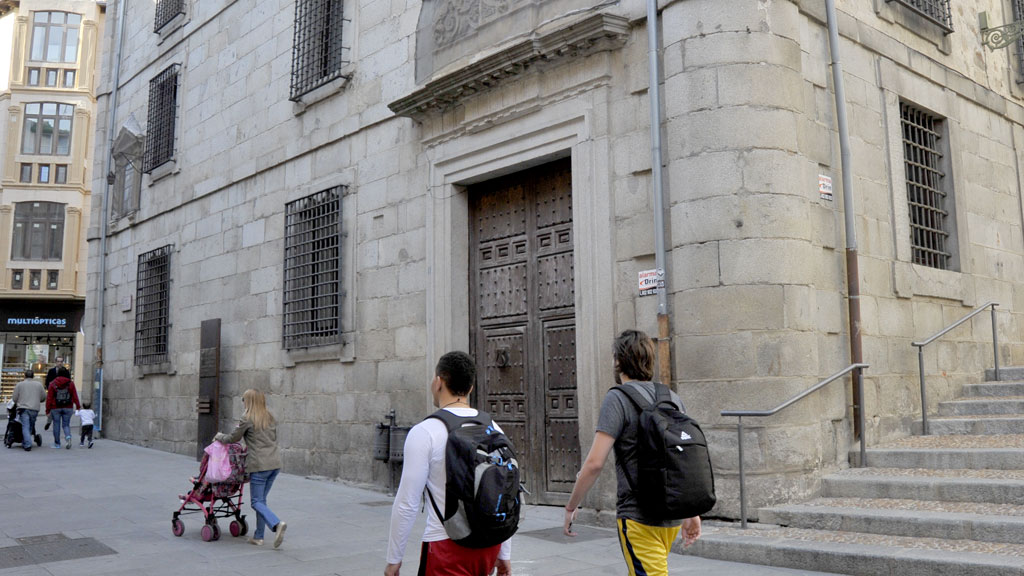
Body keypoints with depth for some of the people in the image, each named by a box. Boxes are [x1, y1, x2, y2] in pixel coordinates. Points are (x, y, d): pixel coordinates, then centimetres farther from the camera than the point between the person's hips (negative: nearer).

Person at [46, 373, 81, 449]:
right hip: (68, 408, 1)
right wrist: (78, 407, 6)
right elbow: (75, 396, 0)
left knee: (56, 425, 8)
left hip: (55, 408, -1)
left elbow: (49, 398, -3)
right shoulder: (70, 383, 1)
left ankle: (57, 443, 12)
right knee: (66, 424, 9)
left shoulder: (53, 384, -2)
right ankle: (68, 437, -19)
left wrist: (48, 410, 0)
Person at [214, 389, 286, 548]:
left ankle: (277, 524, -22)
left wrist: (219, 436, 24)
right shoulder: (270, 418, 14)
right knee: (261, 500, 15)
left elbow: (232, 438, 4)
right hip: (275, 463, 7)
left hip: (259, 465, -7)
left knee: (257, 502, 0)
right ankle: (258, 537, 16)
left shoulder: (248, 418, -6)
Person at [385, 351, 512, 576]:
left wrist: (393, 558, 0)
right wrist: (505, 554, 17)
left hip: (447, 546, -6)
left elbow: (407, 503, -11)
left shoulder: (424, 433, -12)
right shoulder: (494, 429, 4)